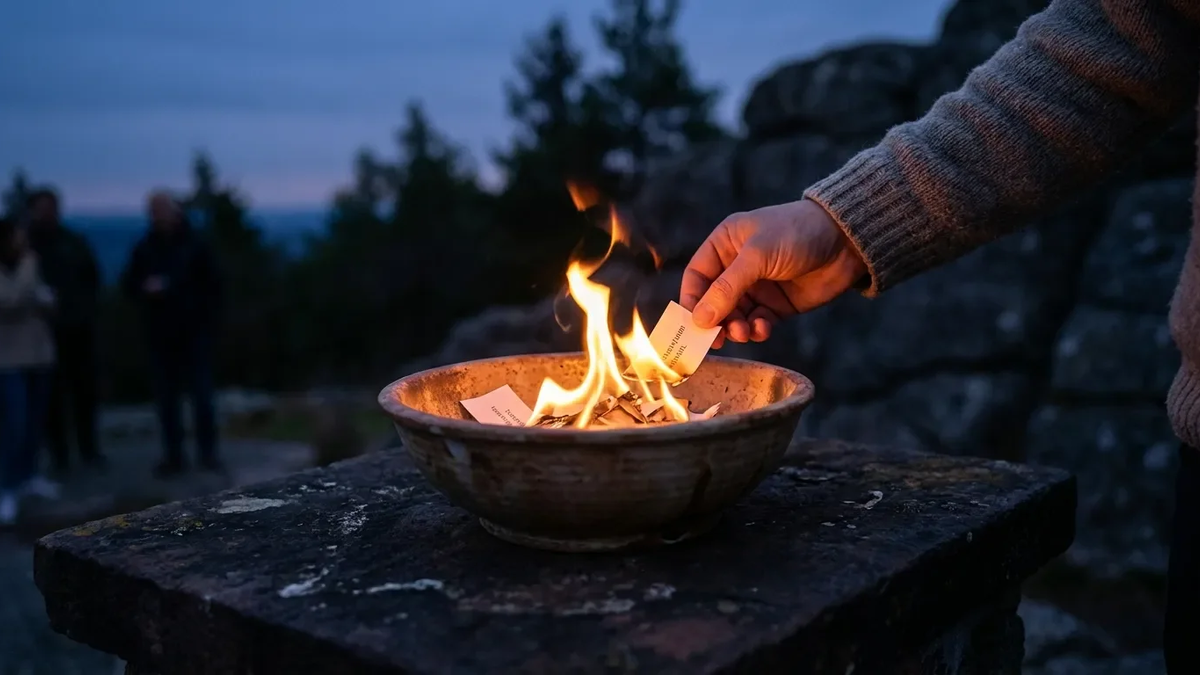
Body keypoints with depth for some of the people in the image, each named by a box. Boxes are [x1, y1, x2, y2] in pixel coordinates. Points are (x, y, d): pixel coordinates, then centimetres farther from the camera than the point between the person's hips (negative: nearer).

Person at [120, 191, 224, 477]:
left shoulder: (194, 244, -1)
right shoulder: (144, 248, 6)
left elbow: (213, 285, 2)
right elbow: (128, 284, 8)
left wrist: (208, 319, -5)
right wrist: (145, 288, -13)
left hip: (194, 331, -2)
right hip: (160, 333, 3)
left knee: (201, 394, -1)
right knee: (166, 396, 6)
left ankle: (208, 453, 6)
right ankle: (173, 456, 12)